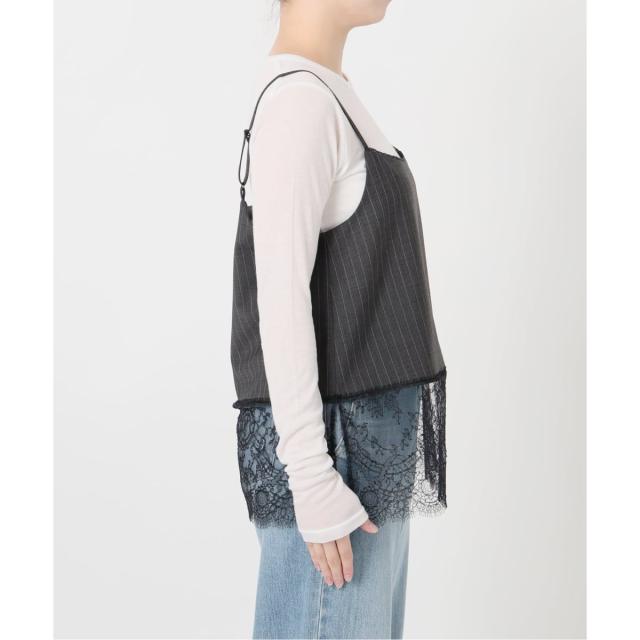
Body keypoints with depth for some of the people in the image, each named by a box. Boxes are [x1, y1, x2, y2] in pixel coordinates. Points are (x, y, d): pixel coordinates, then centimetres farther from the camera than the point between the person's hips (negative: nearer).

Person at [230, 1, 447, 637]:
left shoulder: (325, 93, 12)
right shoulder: (299, 100, -16)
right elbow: (279, 299, -20)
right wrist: (313, 480, -19)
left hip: (366, 441, 9)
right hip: (334, 454, -9)